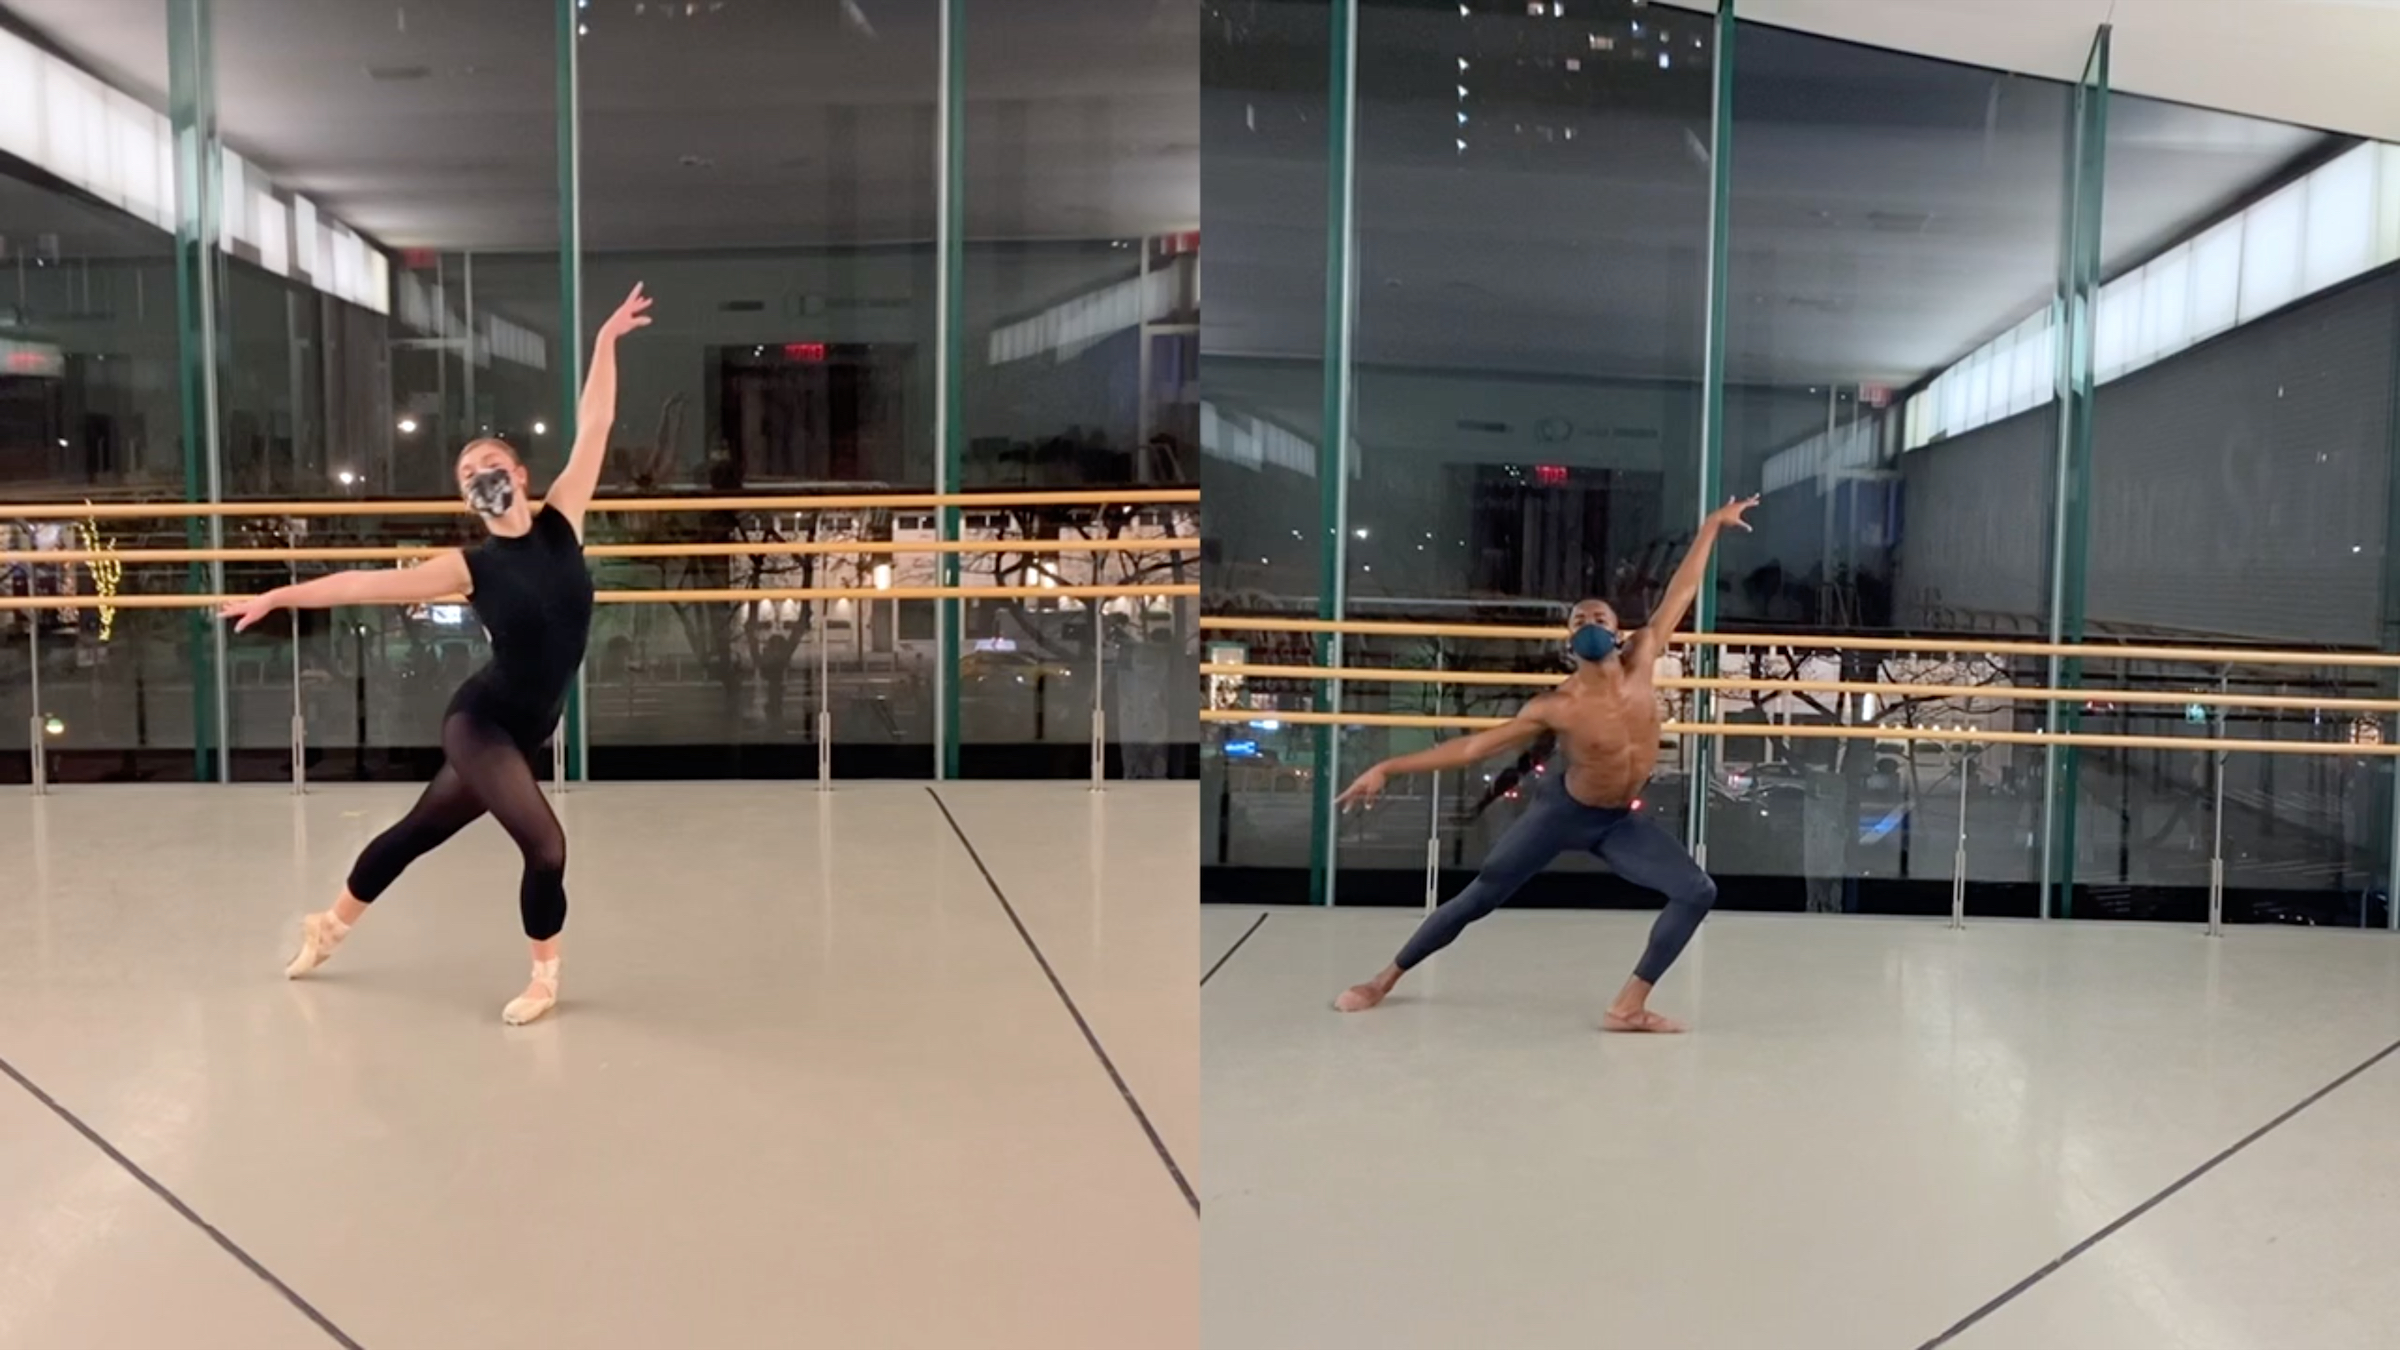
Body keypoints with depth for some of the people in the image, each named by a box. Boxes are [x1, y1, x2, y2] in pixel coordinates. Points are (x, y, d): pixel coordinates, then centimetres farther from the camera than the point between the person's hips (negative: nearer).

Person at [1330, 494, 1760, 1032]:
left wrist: (1712, 525, -1)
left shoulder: (1640, 663, -15)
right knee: (1477, 898, -1)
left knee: (1699, 892, -10)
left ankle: (1629, 1006, -6)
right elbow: (1473, 746, -20)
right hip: (1563, 812, -4)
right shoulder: (1556, 708, -23)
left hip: (1620, 821, 4)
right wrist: (1387, 769, -24)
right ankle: (1384, 980, 15)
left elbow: (1680, 592, -6)